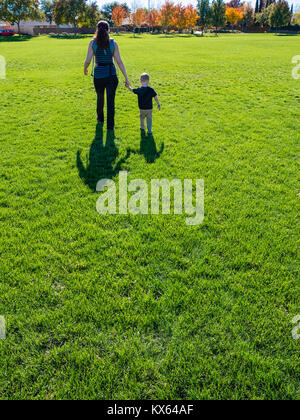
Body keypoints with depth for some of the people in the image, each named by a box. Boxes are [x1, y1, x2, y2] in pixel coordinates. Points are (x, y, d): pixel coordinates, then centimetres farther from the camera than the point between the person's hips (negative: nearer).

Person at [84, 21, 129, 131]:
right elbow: (119, 62, -5)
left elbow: (88, 60, -6)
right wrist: (126, 78, -2)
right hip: (111, 74, -1)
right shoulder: (113, 43, -3)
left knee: (100, 97, 24)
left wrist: (85, 69, 16)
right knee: (110, 100, 3)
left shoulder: (93, 42, -4)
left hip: (98, 74, 1)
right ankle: (110, 125, 1)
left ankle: (100, 118, 42)